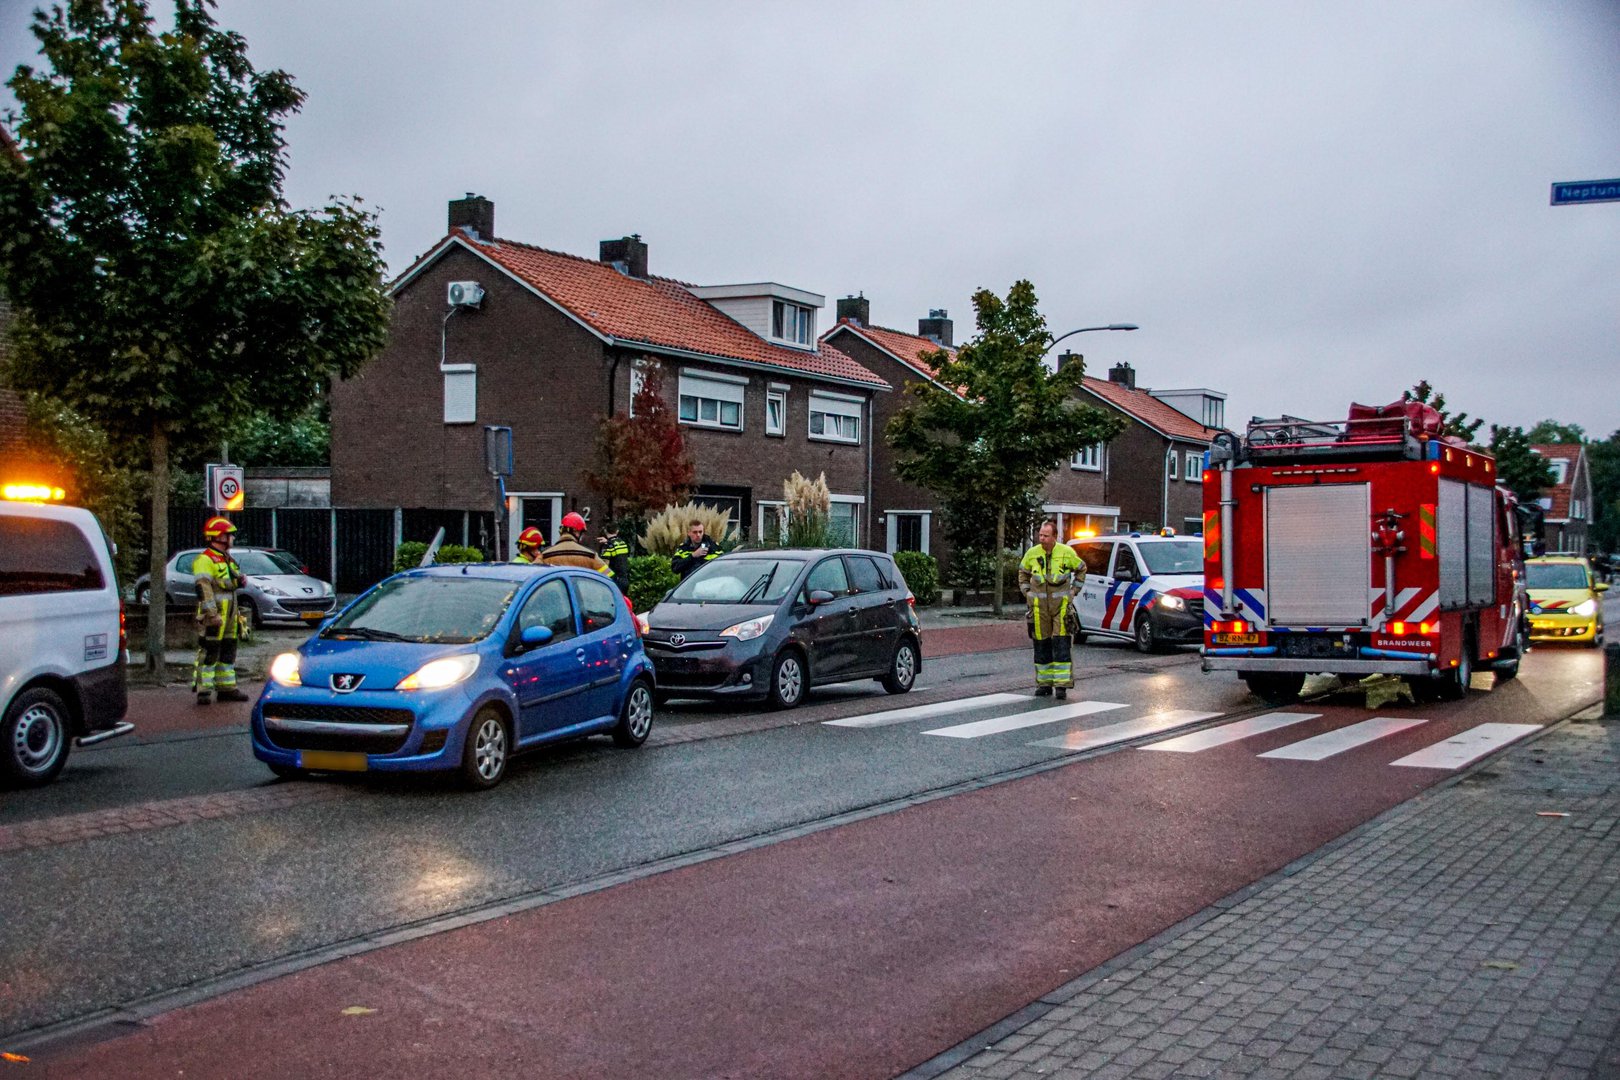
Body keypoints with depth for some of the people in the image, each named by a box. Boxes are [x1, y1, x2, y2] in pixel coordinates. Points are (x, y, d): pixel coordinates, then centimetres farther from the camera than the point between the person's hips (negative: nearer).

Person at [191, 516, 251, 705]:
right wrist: (212, 614, -24)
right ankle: (203, 690, -6)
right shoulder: (204, 560, -11)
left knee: (228, 652, 13)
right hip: (213, 617, -9)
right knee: (209, 652, -8)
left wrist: (241, 580, 8)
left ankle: (226, 687, 21)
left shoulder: (228, 560, 20)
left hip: (229, 615, 9)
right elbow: (203, 589, -18)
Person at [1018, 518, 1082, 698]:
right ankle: (1044, 683, 16)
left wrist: (1073, 590, 7)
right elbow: (1023, 572, 21)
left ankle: (1062, 684, -5)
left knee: (1061, 644, -7)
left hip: (1061, 604, -3)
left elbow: (1081, 569, 15)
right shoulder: (1032, 553, 3)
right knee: (1041, 645, 7)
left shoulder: (1067, 552, -2)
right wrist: (1026, 592, 10)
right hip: (1039, 606, 3)